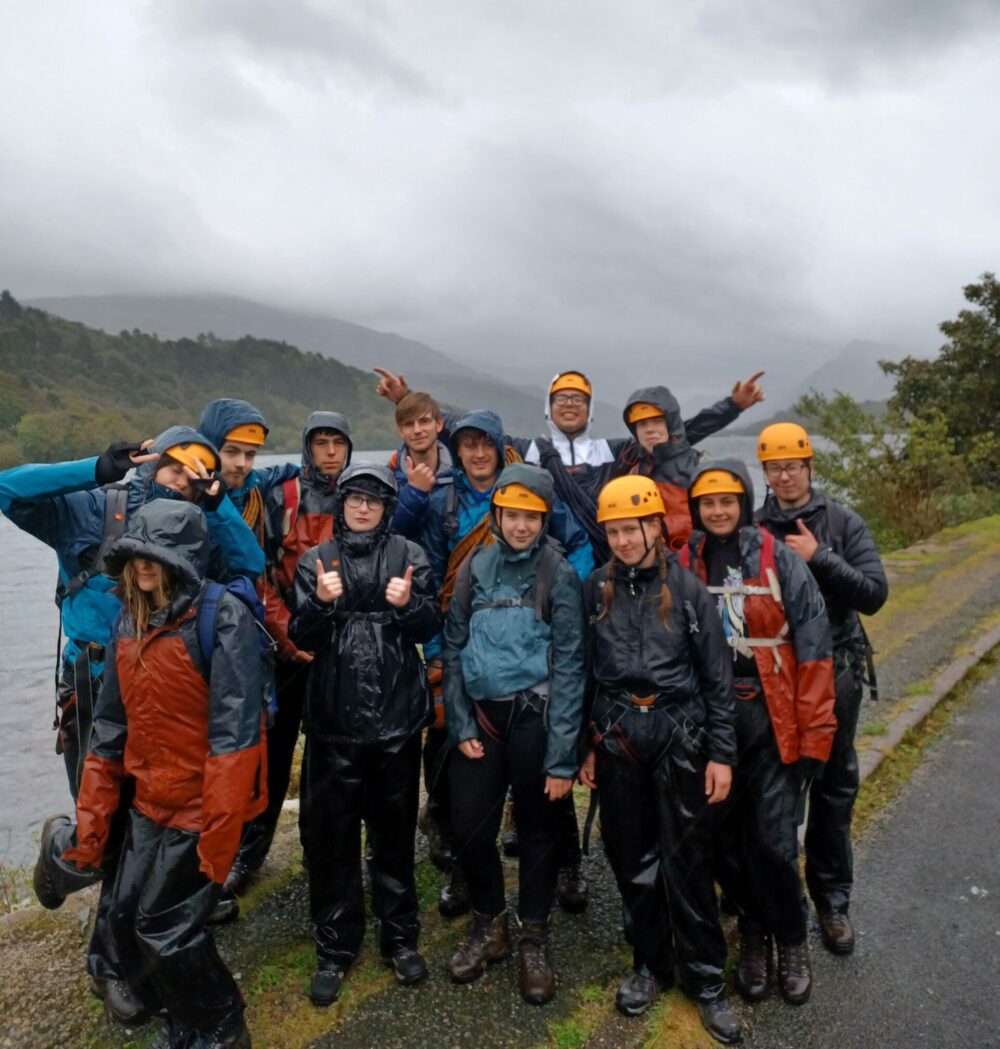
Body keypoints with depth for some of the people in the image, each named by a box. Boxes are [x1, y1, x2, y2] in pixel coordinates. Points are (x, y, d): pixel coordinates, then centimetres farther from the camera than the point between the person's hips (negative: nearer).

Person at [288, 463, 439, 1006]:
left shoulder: (409, 556, 1)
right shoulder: (316, 560, 4)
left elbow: (431, 627, 0)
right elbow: (302, 638, 0)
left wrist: (407, 605, -20)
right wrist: (321, 603, -19)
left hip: (397, 715, 0)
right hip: (333, 717, 1)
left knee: (395, 828, 13)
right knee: (331, 831, 8)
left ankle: (400, 936, 31)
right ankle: (335, 946, 26)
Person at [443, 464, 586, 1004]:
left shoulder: (558, 574, -5)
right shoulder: (475, 567, 4)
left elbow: (568, 665, -8)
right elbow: (453, 648, 6)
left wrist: (562, 756, -11)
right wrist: (461, 725, -1)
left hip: (534, 716, -2)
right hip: (481, 715, 3)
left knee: (538, 830, 11)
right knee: (469, 828, 7)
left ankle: (533, 938, 34)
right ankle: (488, 924, 34)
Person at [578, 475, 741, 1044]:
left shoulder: (688, 589, -5)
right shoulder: (596, 589, 2)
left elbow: (718, 675, -2)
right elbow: (583, 671, 7)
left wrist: (722, 753, -4)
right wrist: (585, 745, 7)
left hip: (679, 734, -2)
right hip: (617, 735, 2)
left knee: (688, 862, 4)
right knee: (631, 857, 12)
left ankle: (707, 980, 24)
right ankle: (651, 964, 32)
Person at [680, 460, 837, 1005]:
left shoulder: (782, 562, -5)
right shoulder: (682, 568, 1)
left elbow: (813, 652, -5)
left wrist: (815, 736, -7)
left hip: (774, 722, -2)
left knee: (774, 841, 0)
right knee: (727, 839, 11)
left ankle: (791, 941, 27)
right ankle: (753, 934, 35)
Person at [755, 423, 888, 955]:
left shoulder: (843, 523, -1)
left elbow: (874, 594, -10)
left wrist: (818, 557, -19)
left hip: (834, 671, 0)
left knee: (834, 786, 11)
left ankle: (832, 898, 27)